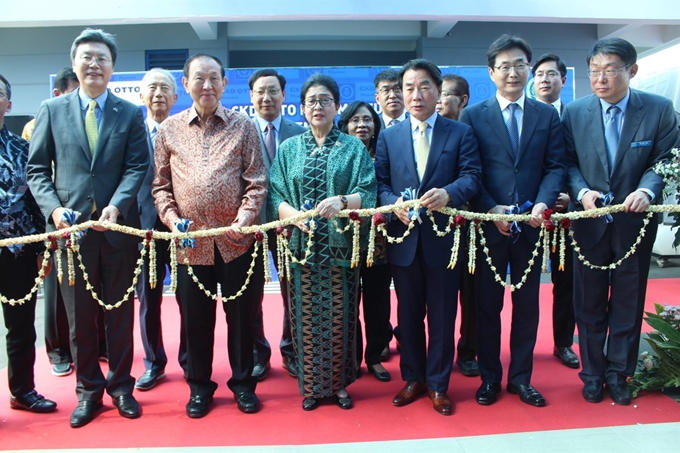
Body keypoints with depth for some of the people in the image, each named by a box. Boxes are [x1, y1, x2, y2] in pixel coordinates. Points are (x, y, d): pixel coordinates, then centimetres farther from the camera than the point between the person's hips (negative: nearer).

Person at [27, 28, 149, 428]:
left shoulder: (130, 114, 6)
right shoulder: (52, 110, 7)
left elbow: (138, 167, -3)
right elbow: (37, 169, 4)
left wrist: (116, 206, -19)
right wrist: (54, 208, -12)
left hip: (119, 228, 0)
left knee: (120, 314, 10)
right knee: (80, 317, 10)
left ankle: (121, 386, 26)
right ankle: (88, 391, 26)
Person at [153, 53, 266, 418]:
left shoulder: (243, 126, 3)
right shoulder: (169, 129, 7)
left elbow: (256, 181, -1)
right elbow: (161, 185, 9)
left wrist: (244, 217, -15)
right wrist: (172, 220, -6)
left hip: (236, 239, -1)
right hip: (191, 241, 1)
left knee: (241, 314, 9)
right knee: (195, 318, 11)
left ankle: (242, 382, 28)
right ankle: (199, 386, 29)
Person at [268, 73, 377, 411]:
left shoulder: (354, 147, 6)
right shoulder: (289, 148, 10)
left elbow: (368, 193, -5)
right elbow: (275, 195, 3)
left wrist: (342, 201, -24)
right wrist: (294, 215, -17)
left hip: (340, 245, -1)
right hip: (301, 245, 1)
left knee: (339, 317, 5)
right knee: (306, 317, 5)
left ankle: (339, 383, 23)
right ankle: (311, 385, 22)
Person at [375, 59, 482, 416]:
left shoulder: (460, 133, 4)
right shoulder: (389, 136, 10)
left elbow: (472, 177, -6)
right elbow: (379, 183, 4)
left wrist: (448, 193, -26)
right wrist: (394, 203, -16)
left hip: (443, 237, -2)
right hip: (404, 238, 2)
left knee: (442, 315, 8)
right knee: (409, 314, 13)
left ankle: (438, 384, 23)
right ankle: (413, 378, 30)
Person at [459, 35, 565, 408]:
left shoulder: (547, 116, 8)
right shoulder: (473, 115, 1)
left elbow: (555, 167, 2)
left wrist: (543, 203, -15)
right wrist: (491, 209, -15)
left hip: (531, 224, 2)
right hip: (488, 224, -2)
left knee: (527, 304, 10)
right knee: (487, 304, 8)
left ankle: (521, 377, 25)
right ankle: (489, 377, 23)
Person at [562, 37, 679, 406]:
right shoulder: (575, 112, -4)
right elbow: (568, 162, -1)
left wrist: (647, 191, -22)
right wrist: (582, 191, -19)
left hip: (635, 221, 0)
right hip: (590, 221, 1)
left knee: (628, 303, 11)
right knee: (589, 303, 10)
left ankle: (619, 374, 28)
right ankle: (592, 373, 27)